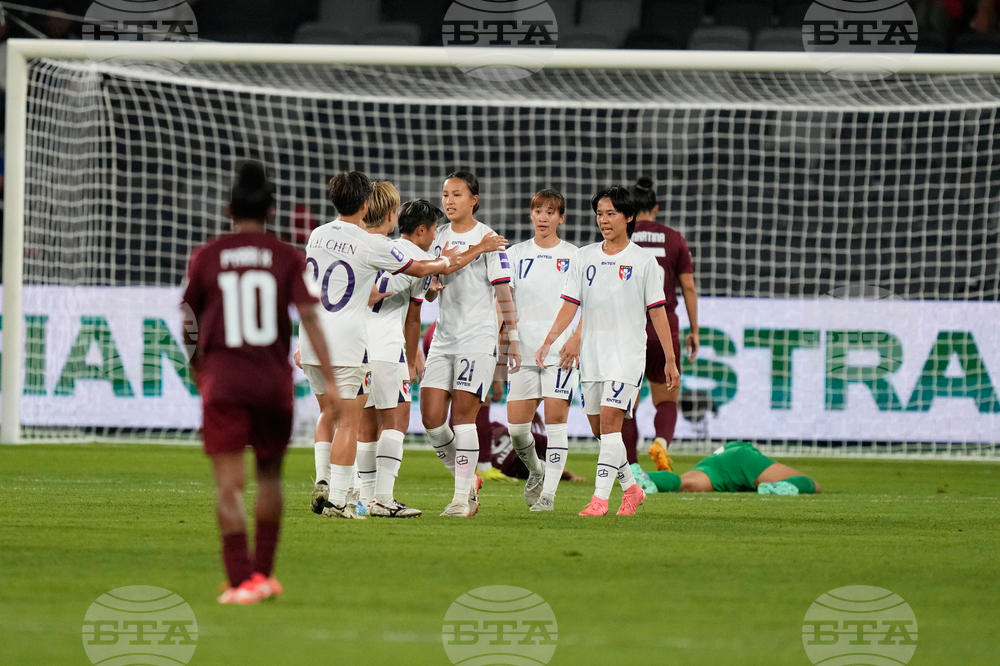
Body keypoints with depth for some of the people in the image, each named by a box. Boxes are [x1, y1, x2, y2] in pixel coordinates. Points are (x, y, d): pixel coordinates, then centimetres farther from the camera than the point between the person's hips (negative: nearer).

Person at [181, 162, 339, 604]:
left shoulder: (205, 257, 2)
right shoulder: (288, 258, 1)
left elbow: (189, 321, 12)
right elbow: (309, 319, -8)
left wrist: (197, 366, 31)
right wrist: (330, 382, -8)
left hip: (222, 383, -1)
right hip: (274, 383, 1)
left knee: (229, 487, -4)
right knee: (269, 474, 21)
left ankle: (241, 581, -15)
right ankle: (263, 572, 25)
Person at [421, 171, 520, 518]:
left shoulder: (486, 238, -4)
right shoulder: (439, 238, 12)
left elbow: (503, 291, -4)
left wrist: (513, 338, -6)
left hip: (478, 337, -6)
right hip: (443, 338, 6)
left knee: (462, 415, -10)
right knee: (431, 416, -3)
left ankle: (463, 497, -6)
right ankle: (467, 478, 16)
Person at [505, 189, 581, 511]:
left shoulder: (574, 256, 3)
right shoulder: (516, 254, 9)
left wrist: (577, 338, -11)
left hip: (561, 351, -2)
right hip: (524, 350, 2)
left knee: (556, 420, -9)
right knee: (516, 425, -1)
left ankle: (548, 492, -4)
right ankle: (535, 470, 28)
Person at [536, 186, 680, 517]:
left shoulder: (643, 260, 1)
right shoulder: (583, 257, 9)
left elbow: (657, 313, 2)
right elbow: (570, 305, 7)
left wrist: (670, 360, 2)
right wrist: (548, 342, -6)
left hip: (627, 353, -4)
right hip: (591, 351, 4)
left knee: (610, 419, -16)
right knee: (599, 427, 7)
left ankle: (600, 498, -18)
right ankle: (631, 488, 25)